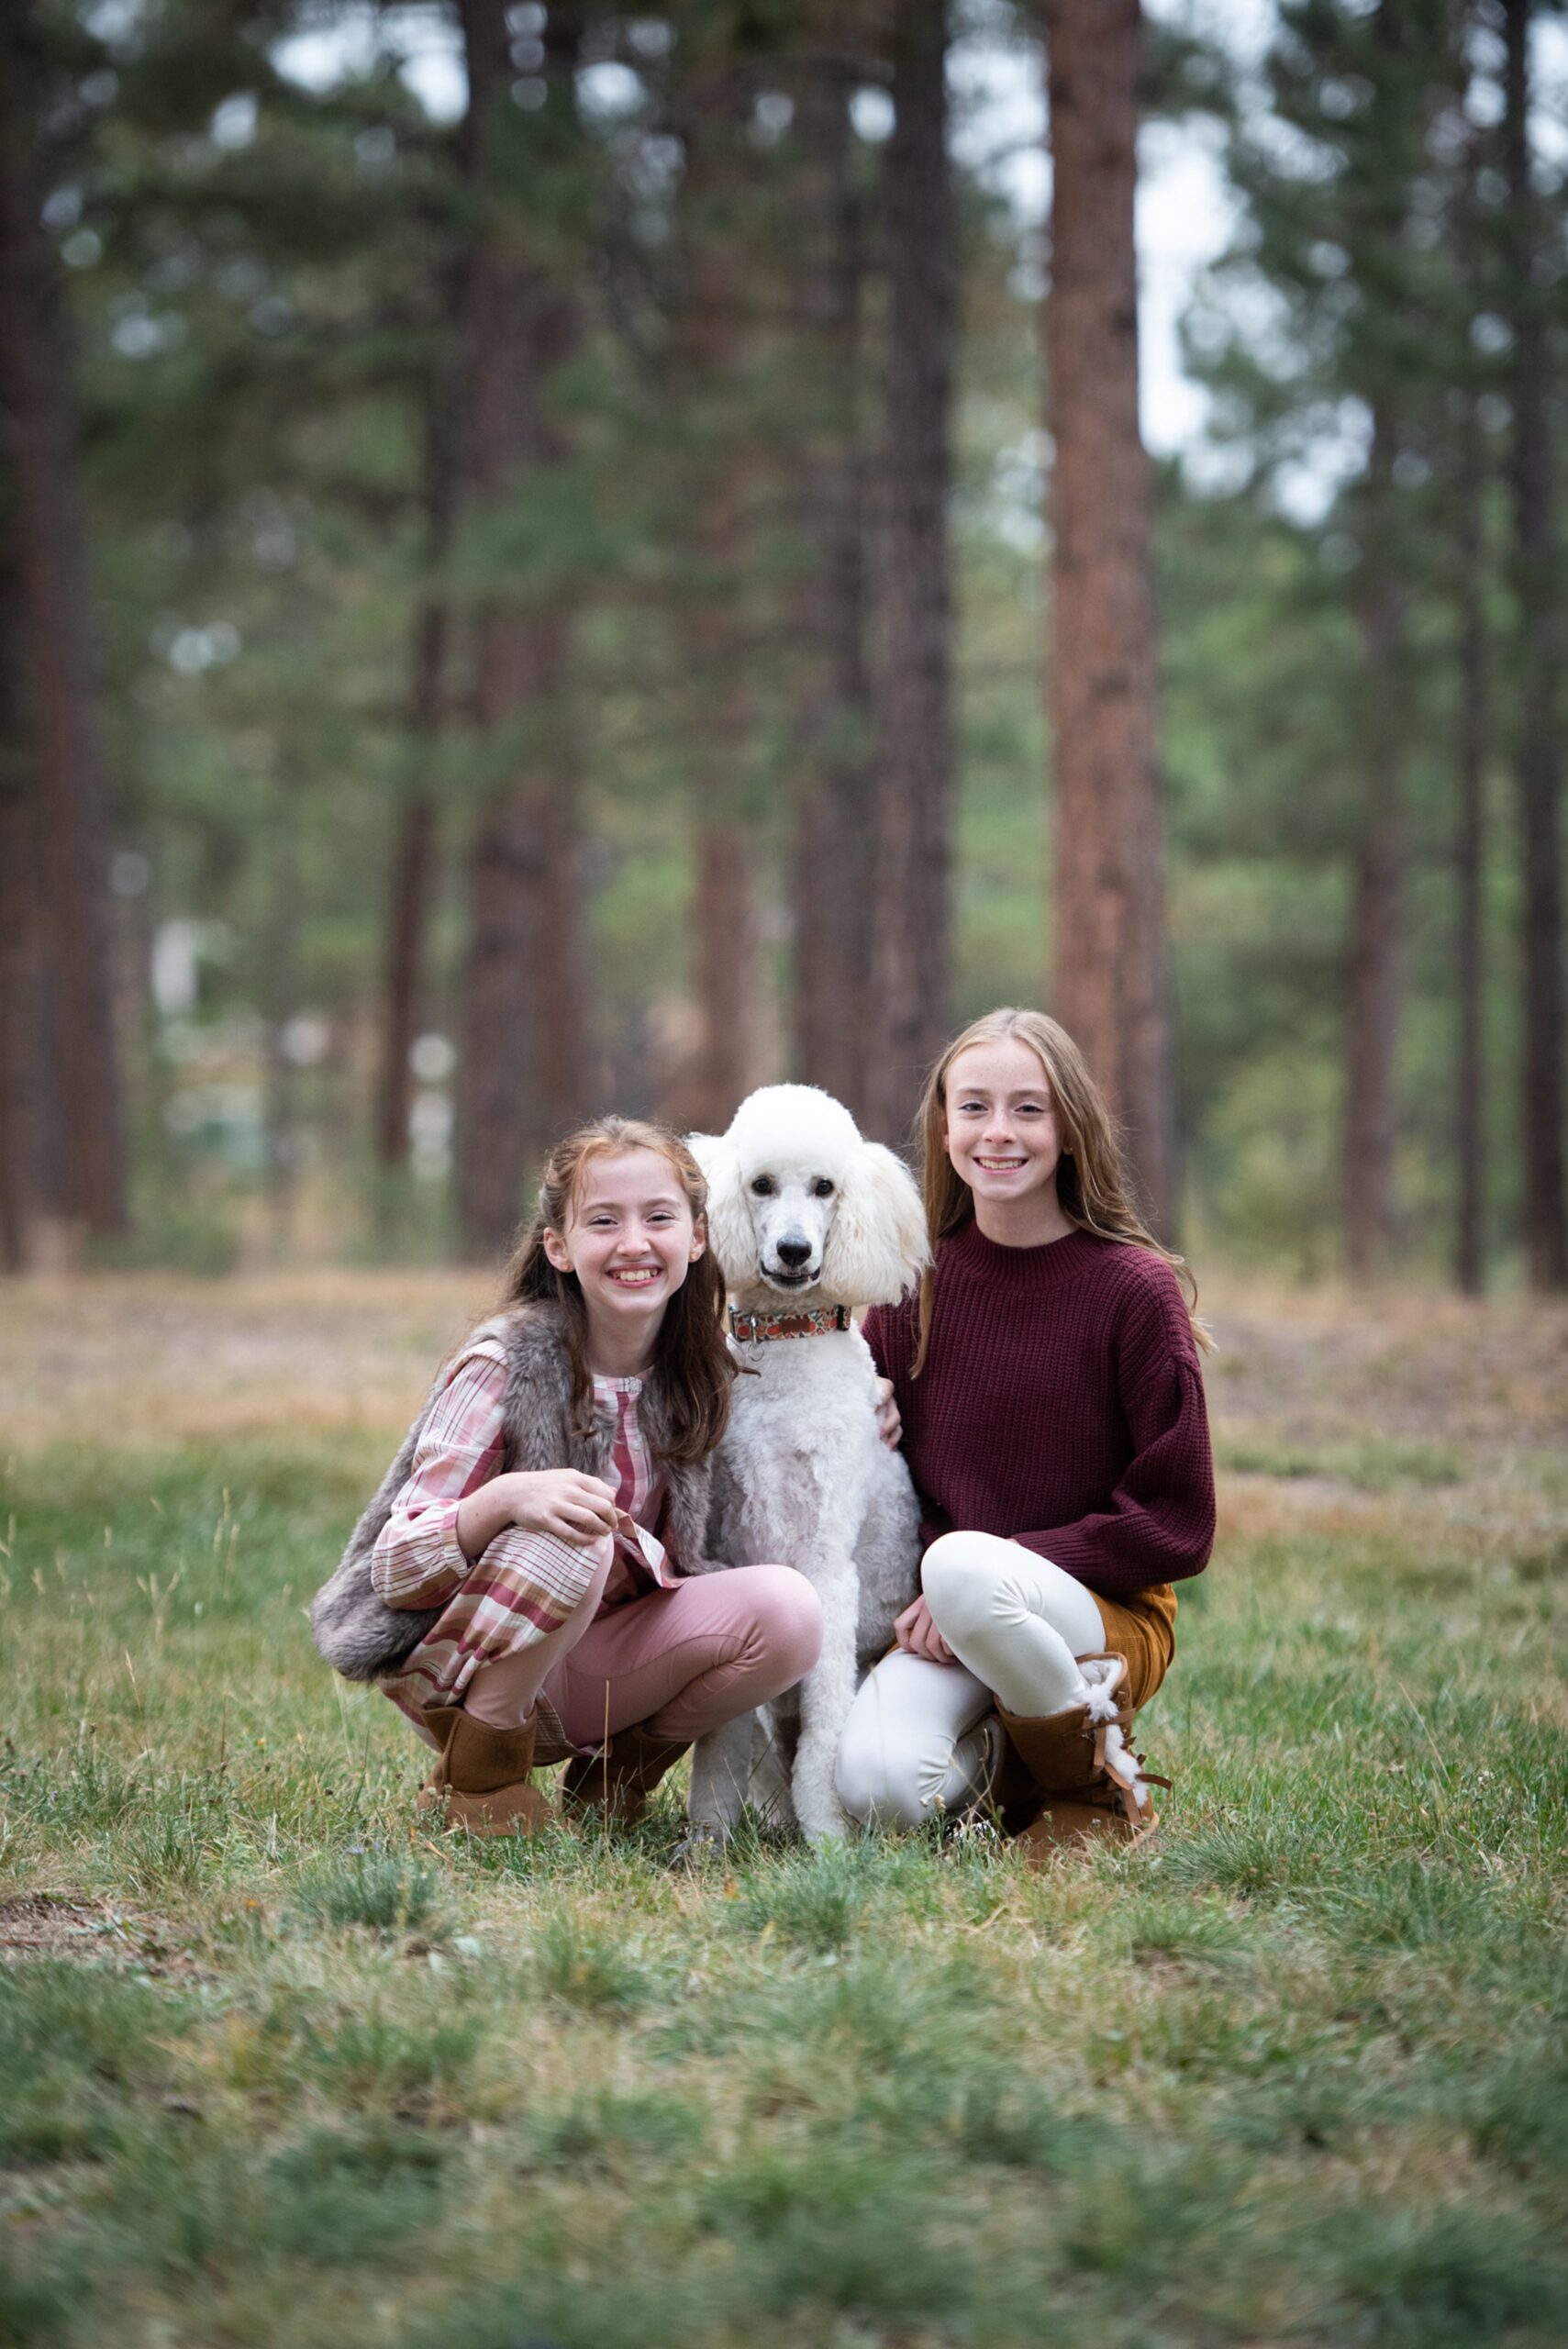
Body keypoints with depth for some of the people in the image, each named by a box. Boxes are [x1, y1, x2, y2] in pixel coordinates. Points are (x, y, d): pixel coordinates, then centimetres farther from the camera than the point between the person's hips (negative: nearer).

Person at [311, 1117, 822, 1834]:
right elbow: (398, 1569, -20)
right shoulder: (509, 1361, -16)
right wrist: (507, 1498, -39)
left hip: (588, 1675, 5)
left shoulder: (699, 1373, -2)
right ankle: (474, 1771, -13)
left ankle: (617, 1769, 4)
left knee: (787, 1610, -20)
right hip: (454, 1668, -5)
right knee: (570, 1533, -35)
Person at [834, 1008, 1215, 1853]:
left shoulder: (1133, 1288, -7)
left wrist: (1001, 1566, -16)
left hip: (1107, 1611, -3)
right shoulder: (913, 1285, 4)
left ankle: (1098, 1776, -10)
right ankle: (1003, 1756, 7)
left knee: (964, 1569, -37)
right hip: (944, 1616, 3)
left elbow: (1177, 1522, -7)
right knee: (876, 1786, -29)